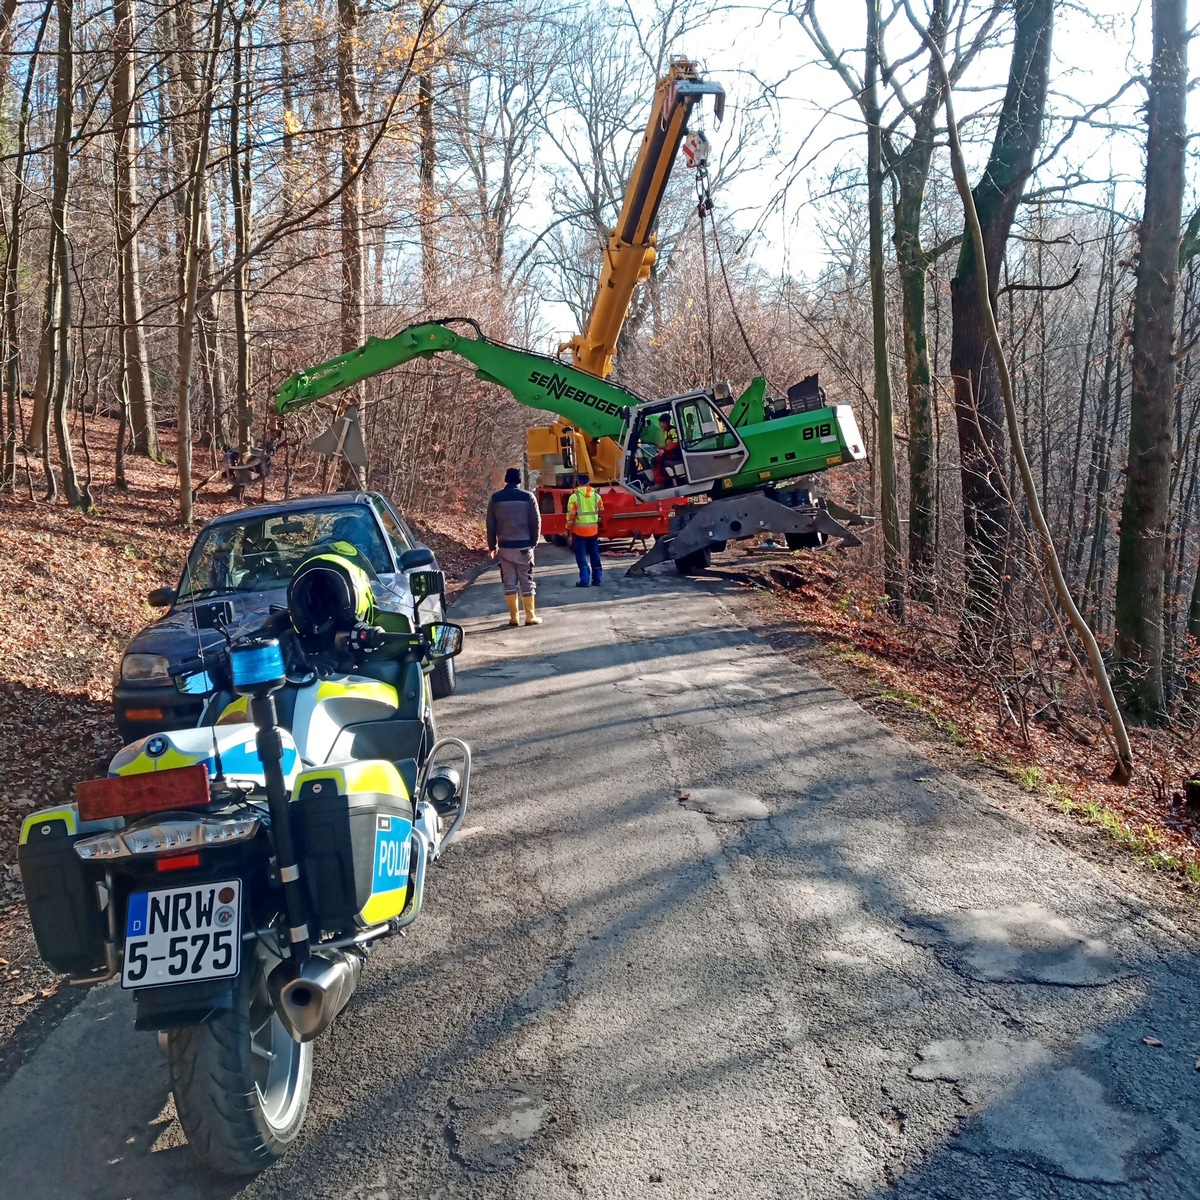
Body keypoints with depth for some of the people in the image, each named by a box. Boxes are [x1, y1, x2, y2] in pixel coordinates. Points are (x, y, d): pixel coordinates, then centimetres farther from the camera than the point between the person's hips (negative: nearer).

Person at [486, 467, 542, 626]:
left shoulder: (495, 498, 1)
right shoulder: (527, 497, -4)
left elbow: (491, 524, 4)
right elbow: (536, 522, -2)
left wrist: (492, 546, 14)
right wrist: (534, 542, 10)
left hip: (505, 546, 1)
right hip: (524, 546, -1)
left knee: (509, 582, 7)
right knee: (526, 581, 5)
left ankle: (513, 617, 7)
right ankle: (530, 617, 6)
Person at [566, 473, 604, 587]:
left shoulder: (574, 497, -12)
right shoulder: (596, 496, 1)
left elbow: (571, 516, -10)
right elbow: (601, 512, 13)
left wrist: (569, 529, 1)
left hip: (579, 530, -4)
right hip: (593, 530, 4)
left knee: (581, 556, 1)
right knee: (594, 555, 12)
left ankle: (584, 580, -5)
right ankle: (596, 579, 14)